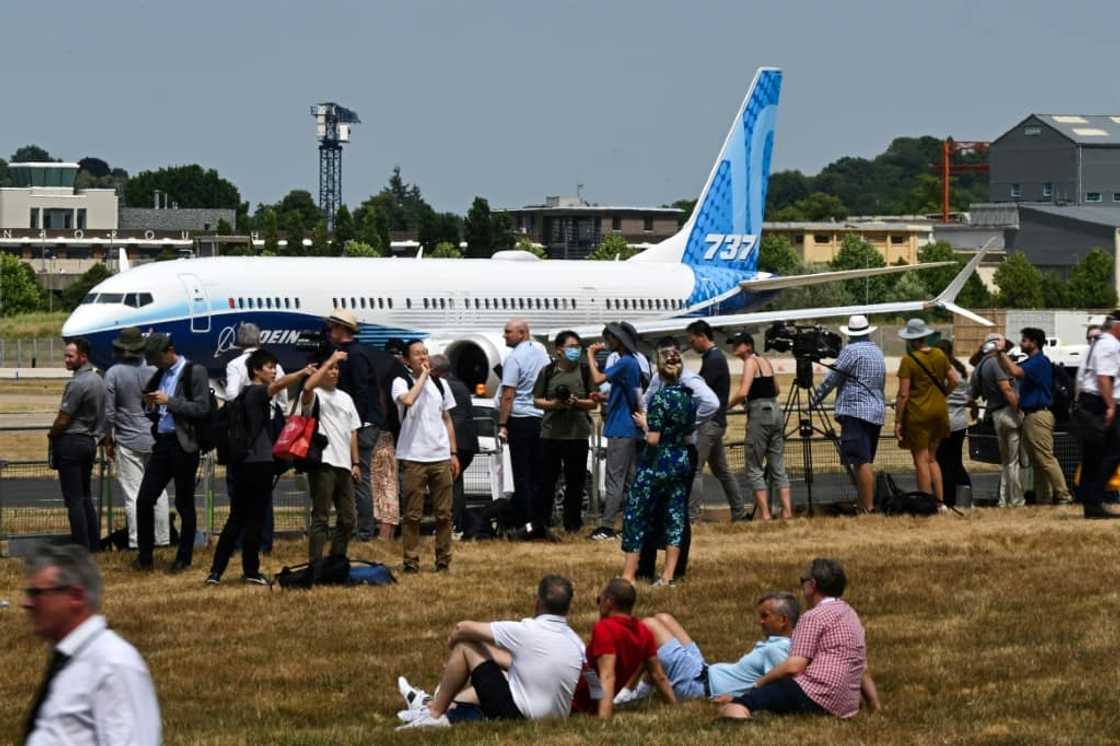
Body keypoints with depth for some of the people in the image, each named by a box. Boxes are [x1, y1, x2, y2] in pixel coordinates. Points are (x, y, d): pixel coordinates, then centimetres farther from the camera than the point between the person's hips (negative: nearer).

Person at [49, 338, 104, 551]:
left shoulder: (77, 384, -19)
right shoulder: (98, 380, 10)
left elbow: (63, 419, -16)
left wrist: (52, 435, 1)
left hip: (70, 444, -9)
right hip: (90, 441, 9)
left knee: (74, 499, -5)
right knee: (86, 496, 16)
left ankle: (81, 547, -5)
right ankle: (94, 542, 17)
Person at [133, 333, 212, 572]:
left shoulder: (194, 372, -6)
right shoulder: (160, 375, 15)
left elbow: (202, 408, -14)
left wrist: (169, 401, -18)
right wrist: (151, 407, 0)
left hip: (183, 445, -6)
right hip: (162, 442, 6)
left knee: (184, 504, 2)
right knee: (144, 499, 1)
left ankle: (184, 558, 11)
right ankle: (144, 555, 10)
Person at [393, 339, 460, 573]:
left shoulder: (440, 385, 13)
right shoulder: (401, 383, -2)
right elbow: (408, 399, -26)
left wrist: (454, 453, 12)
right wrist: (423, 376, -13)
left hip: (441, 457, 4)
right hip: (414, 457, -4)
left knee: (444, 513, 5)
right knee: (413, 514, -2)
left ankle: (443, 560, 12)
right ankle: (411, 562, 2)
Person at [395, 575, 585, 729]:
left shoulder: (525, 632, -18)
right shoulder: (577, 643, 0)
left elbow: (463, 628, -4)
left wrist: (452, 641, 20)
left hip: (517, 716, -7)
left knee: (465, 645, 5)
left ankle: (434, 713, 18)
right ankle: (433, 703, 43)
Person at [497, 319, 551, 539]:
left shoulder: (514, 358, -11)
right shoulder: (542, 354, 10)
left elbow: (508, 394, -14)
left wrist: (502, 424, -11)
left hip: (520, 420, -6)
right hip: (542, 419, 6)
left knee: (522, 474, -3)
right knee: (540, 473, 8)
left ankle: (528, 522, -7)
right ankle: (543, 520, 8)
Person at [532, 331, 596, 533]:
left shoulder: (585, 372, 3)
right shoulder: (548, 372, 6)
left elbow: (593, 402, 4)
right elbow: (537, 401, 8)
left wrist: (577, 402, -15)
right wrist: (553, 404, -11)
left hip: (577, 435, -1)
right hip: (550, 433, 1)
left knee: (575, 482, 3)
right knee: (546, 479, 3)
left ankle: (572, 524, 13)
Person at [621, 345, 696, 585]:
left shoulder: (660, 398, -17)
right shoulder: (688, 397, 3)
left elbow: (653, 439, -19)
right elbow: (689, 432, 11)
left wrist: (644, 423, -2)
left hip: (656, 464, -7)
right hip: (681, 463, 7)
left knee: (636, 517, 3)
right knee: (674, 517, 9)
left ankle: (629, 574, 4)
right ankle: (668, 575, 8)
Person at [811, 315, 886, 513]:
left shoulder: (851, 351, -7)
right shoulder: (878, 352, 18)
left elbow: (832, 379, -6)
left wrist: (815, 399, 7)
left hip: (855, 412, -8)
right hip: (877, 413, 8)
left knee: (861, 461, -11)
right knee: (864, 461, 12)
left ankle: (869, 507, -17)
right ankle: (866, 503, 10)